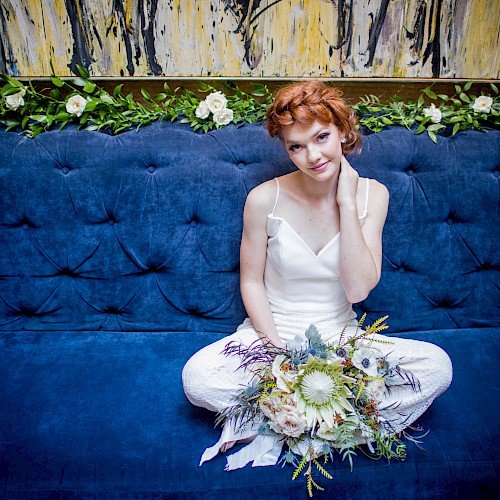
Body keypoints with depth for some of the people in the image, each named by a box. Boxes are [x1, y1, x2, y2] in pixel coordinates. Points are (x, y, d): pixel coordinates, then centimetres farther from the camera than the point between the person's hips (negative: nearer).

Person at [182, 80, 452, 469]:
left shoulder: (372, 194, -6)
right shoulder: (265, 199, -11)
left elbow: (358, 289, -14)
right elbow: (251, 281, -3)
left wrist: (346, 203, -18)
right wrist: (275, 345, -16)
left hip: (341, 336, 2)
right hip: (271, 333, -1)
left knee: (437, 365, -20)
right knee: (198, 377, -27)